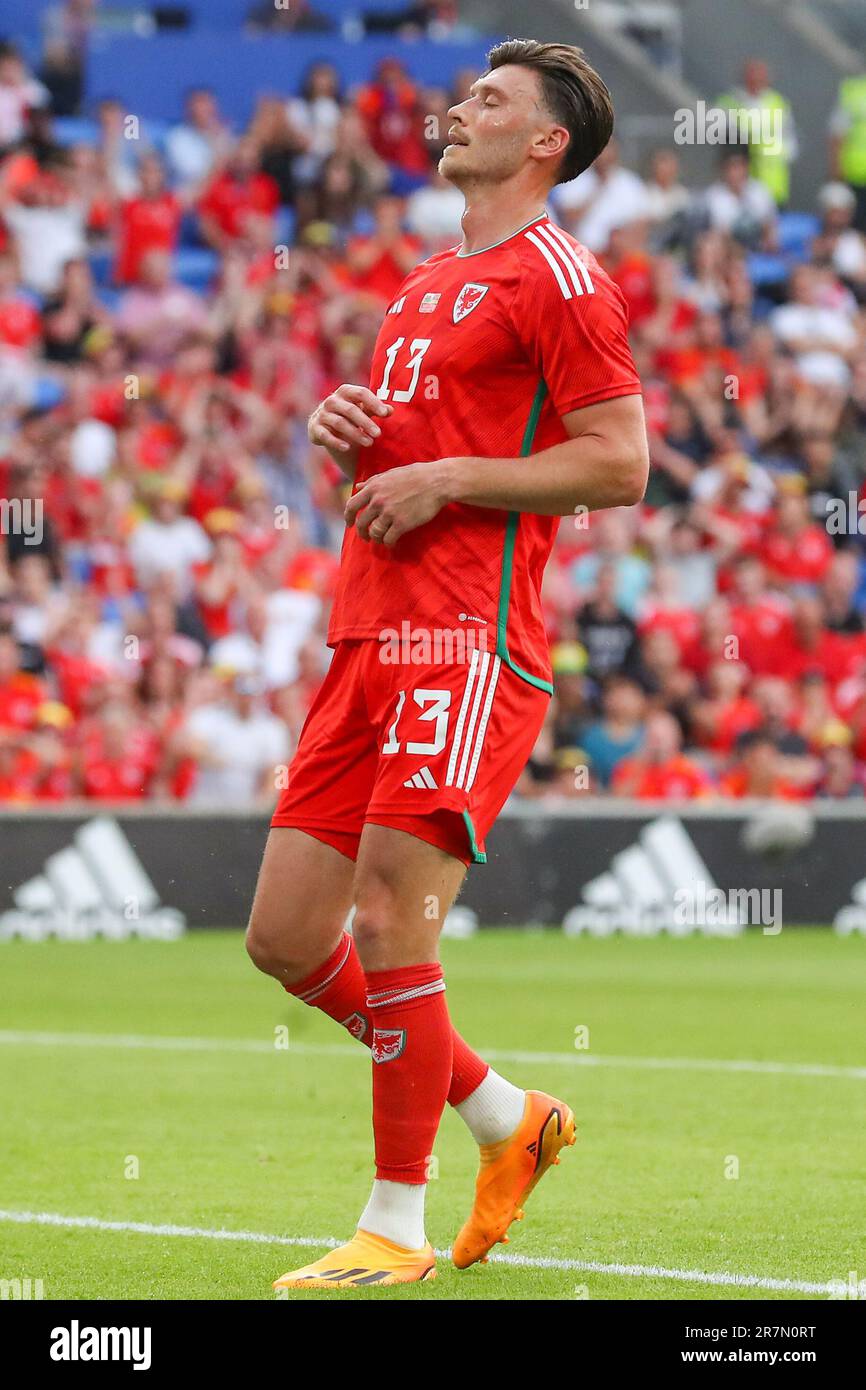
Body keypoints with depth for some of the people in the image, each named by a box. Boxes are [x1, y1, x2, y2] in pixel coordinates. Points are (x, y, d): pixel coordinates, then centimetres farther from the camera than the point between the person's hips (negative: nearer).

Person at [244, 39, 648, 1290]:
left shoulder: (557, 278, -4)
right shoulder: (425, 286, 23)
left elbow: (619, 464, -11)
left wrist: (445, 479, -13)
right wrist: (341, 429, 9)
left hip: (466, 646, -9)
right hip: (369, 637, 9)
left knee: (387, 925, -14)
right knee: (286, 938, 5)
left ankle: (397, 1229, -4)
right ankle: (507, 1118, 21)